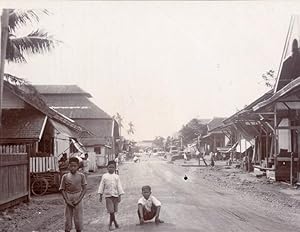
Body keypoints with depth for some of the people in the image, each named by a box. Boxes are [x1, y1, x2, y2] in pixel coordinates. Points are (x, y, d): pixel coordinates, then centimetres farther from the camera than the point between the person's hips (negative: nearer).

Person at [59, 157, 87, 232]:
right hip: (68, 201, 1)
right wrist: (67, 200, -9)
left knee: (78, 220, 5)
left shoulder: (81, 176, -4)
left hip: (78, 201, -1)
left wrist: (79, 200, -12)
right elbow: (62, 190, 0)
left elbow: (84, 189, -3)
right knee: (67, 220, 5)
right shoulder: (65, 176, -2)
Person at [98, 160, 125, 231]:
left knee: (113, 210, 7)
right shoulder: (104, 176, 1)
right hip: (108, 195, -2)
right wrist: (100, 196, 3)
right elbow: (101, 186, 5)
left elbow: (119, 186, 4)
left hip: (115, 195, 2)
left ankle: (110, 224, 23)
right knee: (111, 210, -8)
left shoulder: (116, 177, 4)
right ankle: (115, 222, 7)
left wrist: (119, 196, 0)